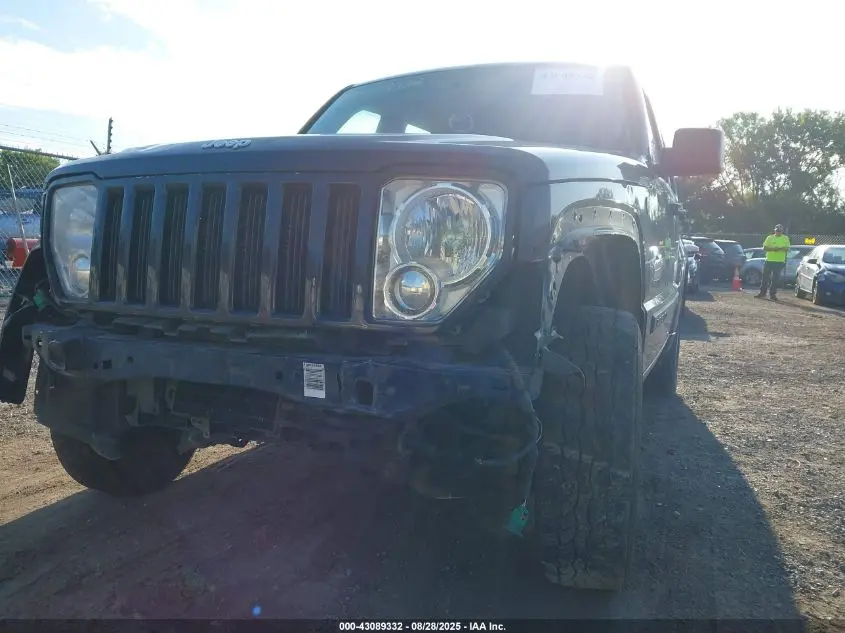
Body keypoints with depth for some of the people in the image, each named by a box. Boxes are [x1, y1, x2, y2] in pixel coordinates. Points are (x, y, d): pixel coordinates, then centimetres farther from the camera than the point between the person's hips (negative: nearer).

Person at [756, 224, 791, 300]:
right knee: (765, 277, 2)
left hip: (780, 261, -1)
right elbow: (764, 248, 1)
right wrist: (773, 249, -16)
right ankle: (762, 292, 11)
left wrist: (780, 248, -19)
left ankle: (773, 294, 7)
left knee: (775, 278, 1)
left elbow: (787, 249, 0)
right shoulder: (769, 238, 7)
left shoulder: (785, 239, 6)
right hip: (769, 260, 1)